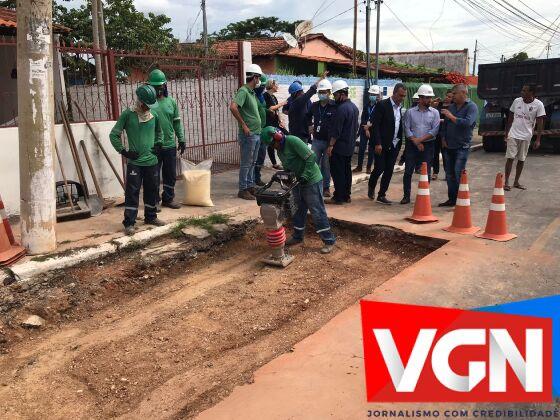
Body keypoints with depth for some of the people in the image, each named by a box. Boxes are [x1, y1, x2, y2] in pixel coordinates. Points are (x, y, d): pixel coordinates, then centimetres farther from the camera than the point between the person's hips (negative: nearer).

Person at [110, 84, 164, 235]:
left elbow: (159, 131, 27)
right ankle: (129, 223, 3)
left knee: (152, 191, 14)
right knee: (132, 192, -3)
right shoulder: (127, 115, -7)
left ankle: (150, 217, 30)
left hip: (151, 161, 5)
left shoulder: (154, 115, 6)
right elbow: (114, 135, -4)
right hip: (134, 162, -4)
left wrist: (159, 143, 12)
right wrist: (124, 151, -9)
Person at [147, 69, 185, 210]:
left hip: (170, 145, 4)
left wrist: (181, 139, 8)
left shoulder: (171, 101, 7)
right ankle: (154, 200, 16)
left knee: (171, 175, 12)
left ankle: (168, 198, 27)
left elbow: (177, 122, 12)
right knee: (154, 175, 5)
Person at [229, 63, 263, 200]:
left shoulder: (252, 92, 14)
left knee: (252, 162, 16)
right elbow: (233, 107, -28)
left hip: (256, 134, 9)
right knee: (246, 163, -2)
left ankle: (250, 186, 26)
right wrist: (243, 124, -22)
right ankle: (243, 190, 6)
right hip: (248, 134, -9)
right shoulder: (243, 91, -14)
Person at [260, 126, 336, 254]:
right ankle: (297, 237, 31)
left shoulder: (293, 141, -22)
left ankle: (329, 241, 3)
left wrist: (304, 177, -27)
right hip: (298, 182, 9)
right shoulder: (279, 149, 6)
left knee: (317, 211, -5)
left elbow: (311, 157, -26)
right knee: (299, 210, 17)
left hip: (312, 181, -9)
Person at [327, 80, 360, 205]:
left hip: (339, 147, -9)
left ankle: (339, 197, 0)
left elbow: (336, 130, -21)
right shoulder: (354, 107, 11)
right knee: (347, 170, 13)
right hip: (350, 146, 9)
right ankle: (346, 195, 20)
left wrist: (331, 145, -18)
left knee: (337, 172, -3)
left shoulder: (342, 109, -18)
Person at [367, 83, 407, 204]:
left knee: (389, 171, 4)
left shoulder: (401, 108, 9)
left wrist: (400, 141, 6)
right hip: (382, 144, -5)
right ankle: (371, 186, 25)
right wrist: (377, 143, -18)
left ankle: (381, 195, 13)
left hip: (394, 144, 5)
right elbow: (375, 125, -13)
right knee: (379, 168, -3)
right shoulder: (382, 105, -9)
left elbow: (401, 125, 15)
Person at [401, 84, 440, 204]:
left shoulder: (434, 113, 4)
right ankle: (406, 196, 10)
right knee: (408, 171, 0)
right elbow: (407, 129, -2)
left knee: (426, 173, 2)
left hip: (428, 146, 0)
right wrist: (416, 142, -11)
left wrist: (420, 139, -13)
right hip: (412, 145, 0)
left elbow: (434, 130, -5)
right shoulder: (410, 112, 4)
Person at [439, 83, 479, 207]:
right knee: (449, 174, 10)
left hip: (462, 147, -7)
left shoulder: (471, 107, -7)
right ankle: (451, 199, 20)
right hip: (448, 146, 7)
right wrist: (443, 138, 6)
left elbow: (468, 122, -23)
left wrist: (452, 117, -20)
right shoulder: (452, 106, 13)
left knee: (459, 175, -10)